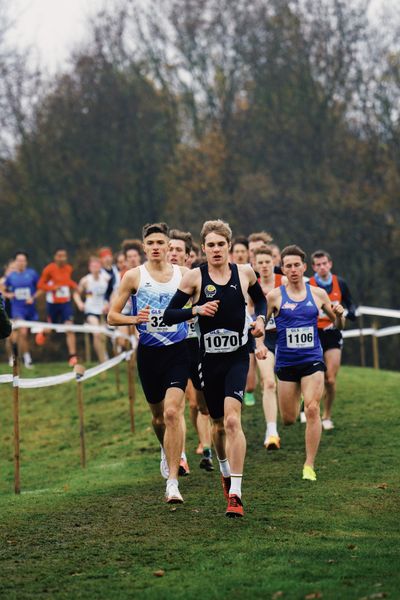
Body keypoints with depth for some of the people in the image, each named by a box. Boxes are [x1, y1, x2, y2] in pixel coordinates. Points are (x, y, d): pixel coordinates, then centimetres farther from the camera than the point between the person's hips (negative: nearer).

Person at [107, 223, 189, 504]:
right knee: (158, 416, 14)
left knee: (172, 412, -17)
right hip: (148, 352, 1)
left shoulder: (184, 274, 2)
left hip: (177, 351, -1)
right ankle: (167, 452, 49)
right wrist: (134, 319, -16)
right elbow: (112, 316, 2)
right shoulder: (134, 276, 0)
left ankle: (172, 483, -16)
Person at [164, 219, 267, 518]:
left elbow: (260, 299, 20)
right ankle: (225, 472, 43)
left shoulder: (245, 272, 0)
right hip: (209, 359, 1)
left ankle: (236, 494, -20)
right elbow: (169, 315, -4)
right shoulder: (194, 277, -5)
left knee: (232, 419, -18)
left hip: (238, 357, -1)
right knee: (219, 424, 13)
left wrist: (261, 319, 1)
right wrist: (196, 309, -20)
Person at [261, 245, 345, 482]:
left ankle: (309, 465, -9)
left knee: (312, 408, -16)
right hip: (286, 362, 0)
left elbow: (338, 325, 15)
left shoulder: (318, 294, 4)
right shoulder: (275, 296, -1)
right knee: (288, 420, 4)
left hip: (312, 360, 0)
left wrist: (339, 315, -7)